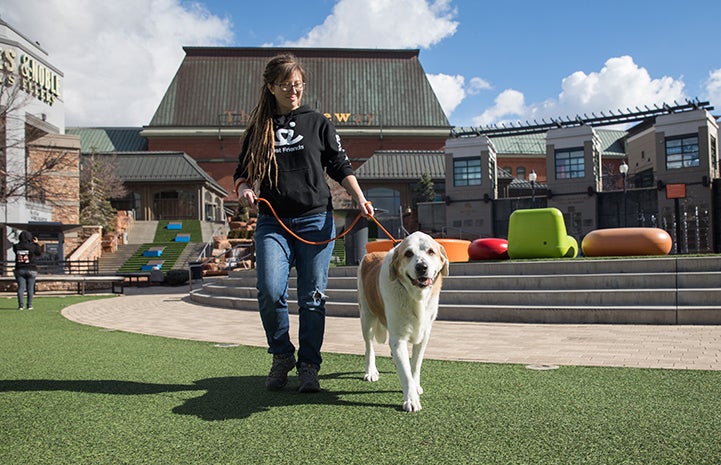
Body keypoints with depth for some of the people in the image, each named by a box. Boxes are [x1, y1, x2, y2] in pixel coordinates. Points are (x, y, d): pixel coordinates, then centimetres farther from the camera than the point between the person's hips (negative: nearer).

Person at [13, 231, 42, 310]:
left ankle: (20, 305, -4)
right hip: (31, 270, -2)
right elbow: (39, 253, 7)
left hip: (19, 270, 2)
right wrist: (36, 243, 12)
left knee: (21, 288, 3)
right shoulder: (32, 246, -9)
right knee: (30, 288, 4)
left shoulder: (16, 247, -2)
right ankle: (29, 305, 4)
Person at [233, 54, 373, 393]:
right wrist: (243, 189, -6)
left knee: (312, 297, 0)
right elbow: (242, 172, 17)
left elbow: (341, 167, 11)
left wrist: (360, 198, -4)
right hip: (272, 222, 1)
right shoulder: (258, 128, 13)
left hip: (315, 220, 0)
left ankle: (308, 367, 13)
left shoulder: (318, 123, 10)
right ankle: (282, 357, 9)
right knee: (270, 292, -15)